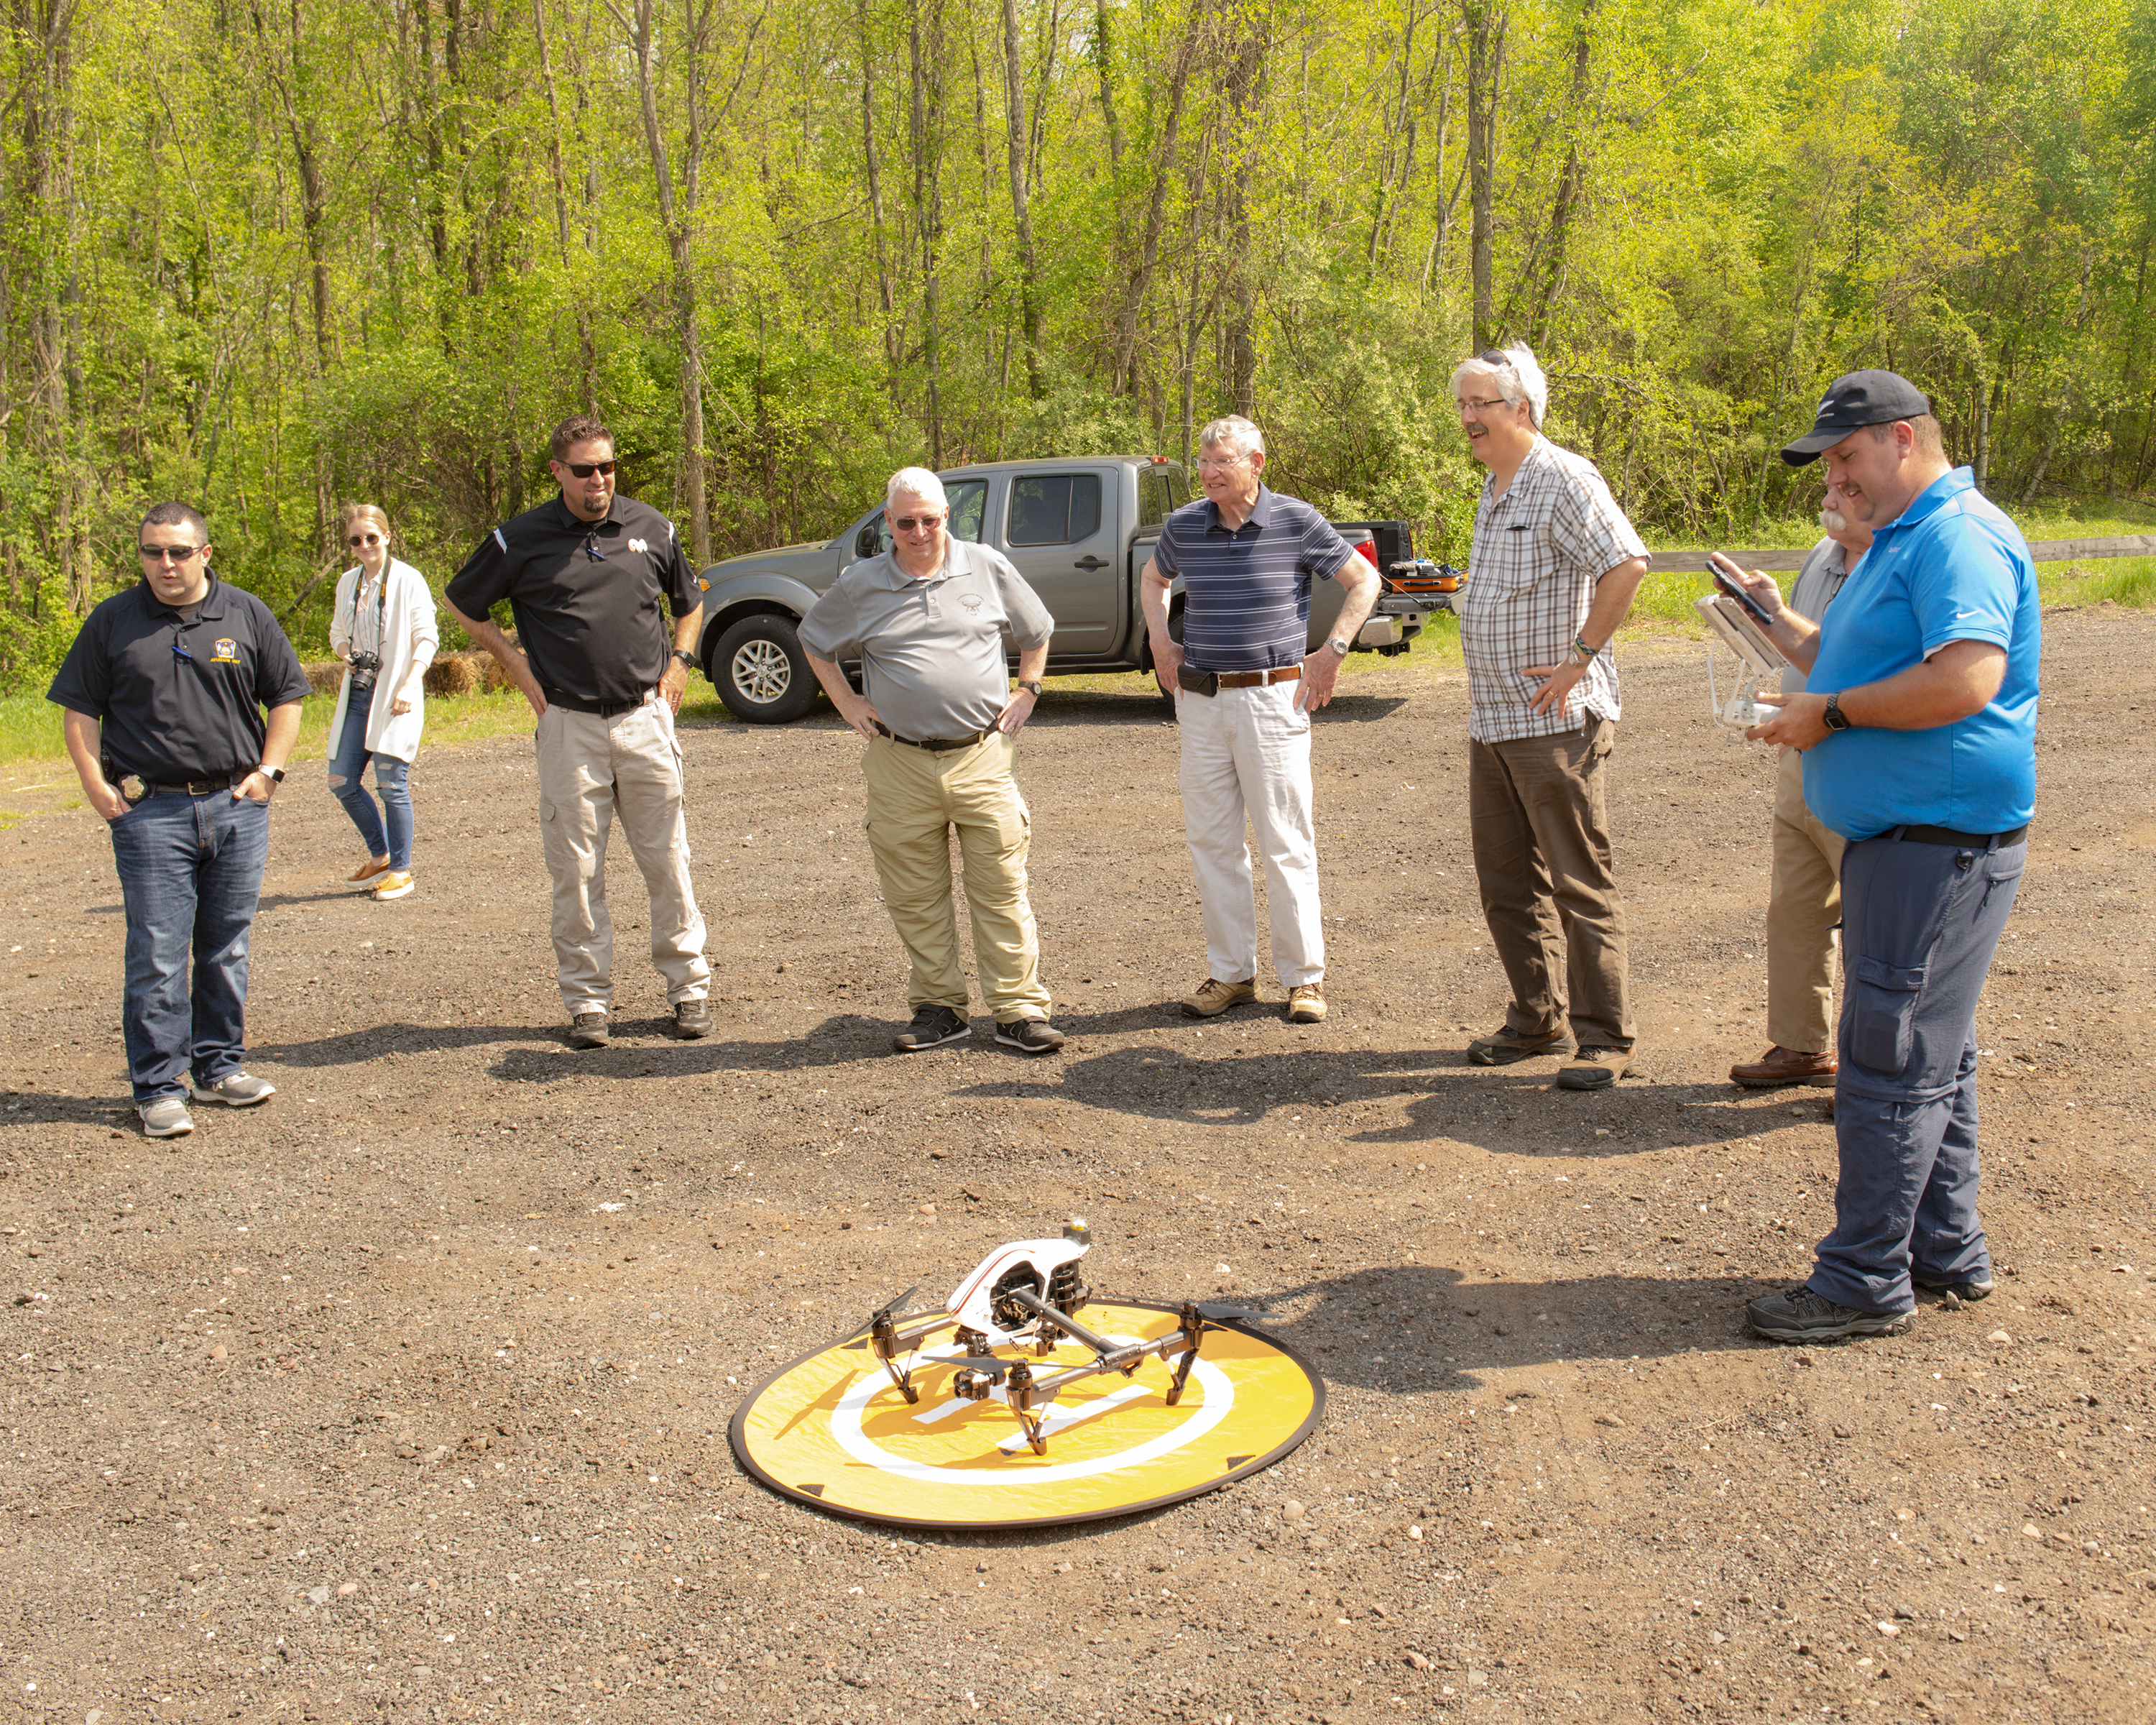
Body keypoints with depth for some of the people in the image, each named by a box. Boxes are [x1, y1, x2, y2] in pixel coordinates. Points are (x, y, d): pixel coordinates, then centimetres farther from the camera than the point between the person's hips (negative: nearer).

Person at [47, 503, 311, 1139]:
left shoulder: (246, 615, 7)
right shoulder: (112, 621, 4)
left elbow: (286, 697, 12)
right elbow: (78, 710, 7)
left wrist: (268, 770, 3)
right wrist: (96, 785, -3)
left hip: (236, 807, 2)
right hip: (150, 811, -2)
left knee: (226, 948, 10)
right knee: (157, 955, -3)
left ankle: (220, 1064, 23)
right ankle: (158, 1087, 5)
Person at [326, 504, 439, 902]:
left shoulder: (407, 580, -6)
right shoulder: (347, 582, 12)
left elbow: (426, 639, -8)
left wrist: (410, 684, -18)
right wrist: (345, 653, 0)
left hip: (394, 696, -6)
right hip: (357, 691, 6)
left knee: (392, 784, -4)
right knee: (341, 782, 5)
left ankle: (400, 869, 9)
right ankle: (380, 855, 24)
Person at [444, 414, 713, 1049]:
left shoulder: (651, 528, 7)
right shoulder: (521, 540, 0)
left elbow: (688, 600, 23)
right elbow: (461, 603, 12)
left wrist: (679, 662, 9)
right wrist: (515, 665, 4)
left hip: (646, 718, 1)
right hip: (569, 727, -1)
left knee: (667, 861, 5)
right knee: (576, 871, 3)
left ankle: (689, 987, 15)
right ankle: (587, 1000, 12)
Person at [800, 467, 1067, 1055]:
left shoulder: (988, 568, 5)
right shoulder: (861, 585, 5)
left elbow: (1037, 631, 20)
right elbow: (814, 640, 22)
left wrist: (1027, 693, 10)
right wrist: (846, 702, 12)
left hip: (982, 757, -1)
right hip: (900, 765, 1)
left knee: (1001, 890, -1)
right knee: (915, 897, 6)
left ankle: (1020, 1012, 6)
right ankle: (939, 1008, 18)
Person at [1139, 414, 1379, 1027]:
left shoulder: (1296, 521, -5)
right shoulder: (1183, 526, 5)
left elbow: (1363, 580, 4)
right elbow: (1153, 578, 26)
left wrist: (1332, 652, -3)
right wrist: (1159, 639, 13)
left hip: (1272, 699, -4)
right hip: (1200, 700, 4)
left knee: (1286, 842, -1)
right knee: (1210, 841, 7)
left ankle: (1304, 977, 9)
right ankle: (1230, 972, 18)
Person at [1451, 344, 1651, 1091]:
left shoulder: (1563, 480, -11)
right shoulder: (1492, 488, 17)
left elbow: (1628, 565, -21)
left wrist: (1582, 658, -19)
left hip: (1556, 721, -9)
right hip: (1491, 722, 9)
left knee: (1580, 883, -3)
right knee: (1507, 883, 12)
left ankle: (1604, 1037, 5)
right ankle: (1538, 1020, 24)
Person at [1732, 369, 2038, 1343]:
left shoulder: (1960, 535, -15)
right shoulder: (1901, 542, 19)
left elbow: (1967, 678, -28)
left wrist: (1833, 712, -19)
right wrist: (1782, 626, 15)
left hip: (1940, 847, -11)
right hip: (1905, 836, 11)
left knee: (1891, 1062, -6)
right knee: (1928, 1058, 17)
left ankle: (1866, 1282, 3)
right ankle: (1947, 1253, 28)